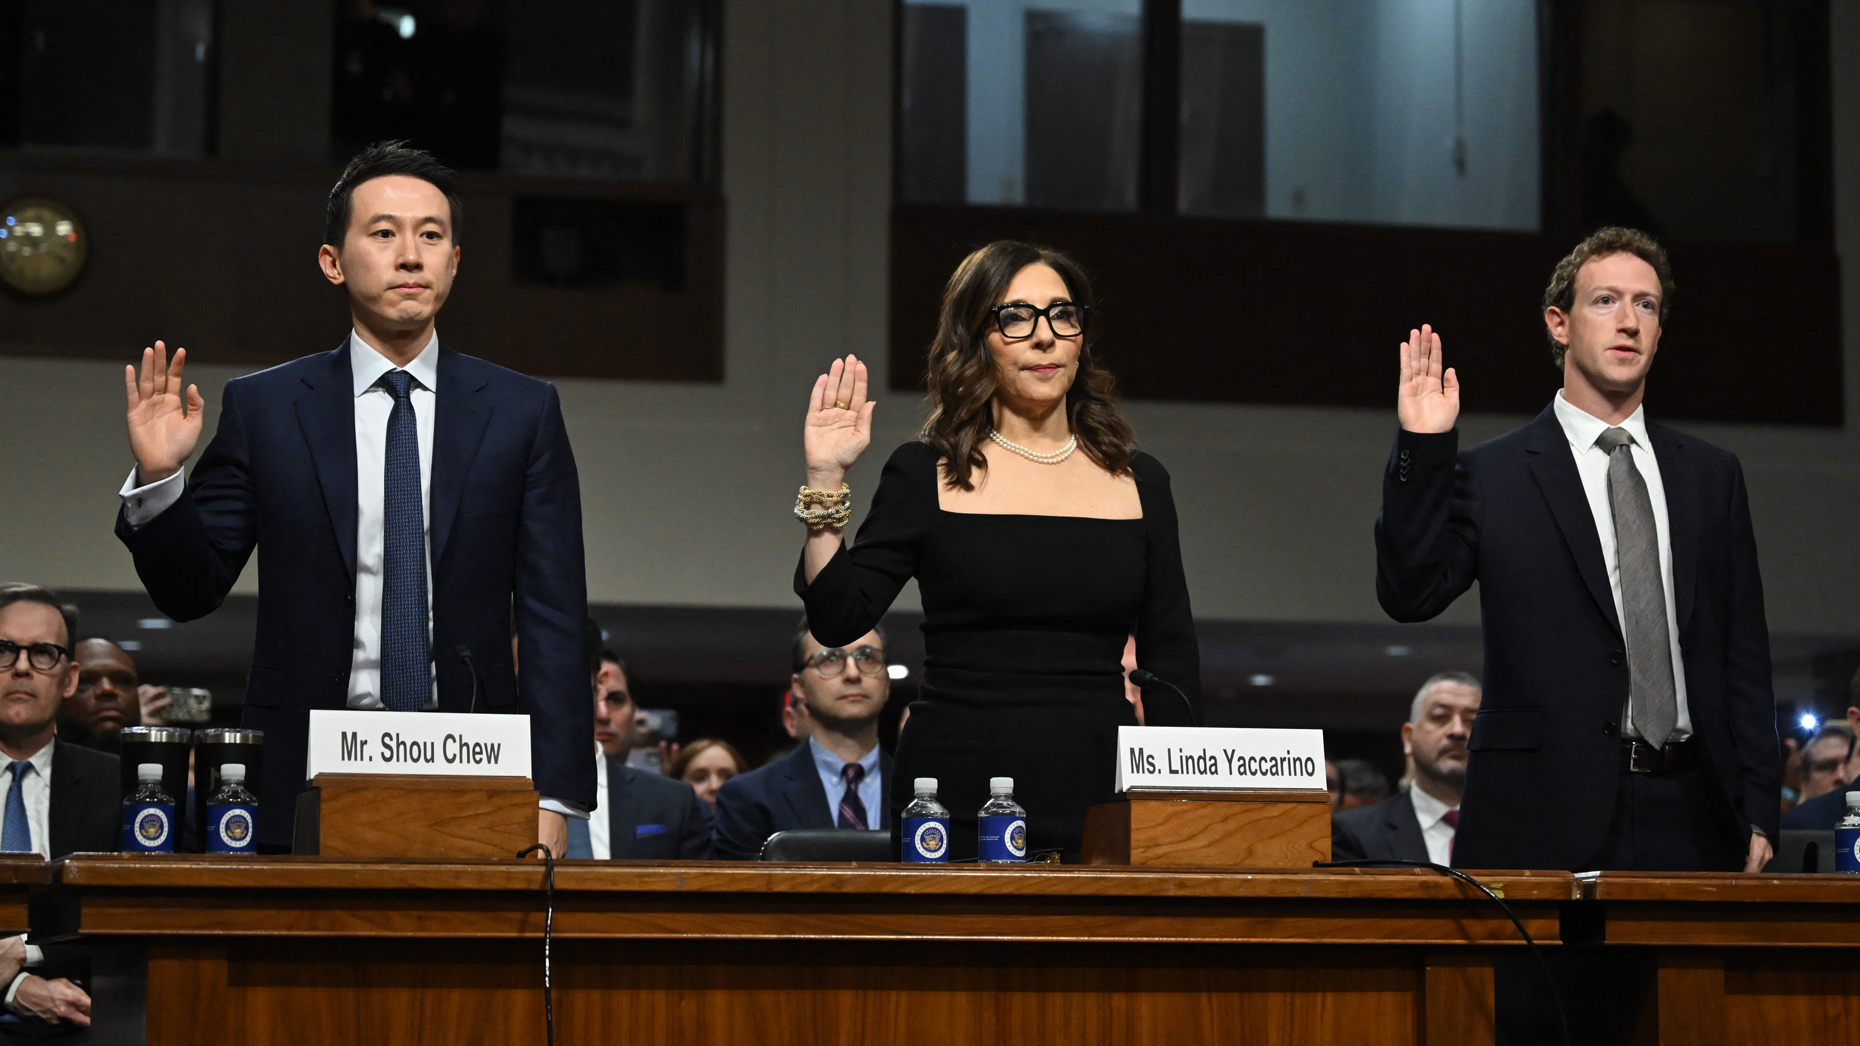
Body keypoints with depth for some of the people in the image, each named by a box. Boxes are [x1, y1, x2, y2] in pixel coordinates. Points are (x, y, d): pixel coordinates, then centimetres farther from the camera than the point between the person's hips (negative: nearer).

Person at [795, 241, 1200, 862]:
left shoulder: (1138, 483, 11)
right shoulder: (927, 476, 4)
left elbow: (1173, 669, 13)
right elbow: (838, 621, -3)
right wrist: (826, 483, -10)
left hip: (1098, 809, 2)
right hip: (956, 808, -2)